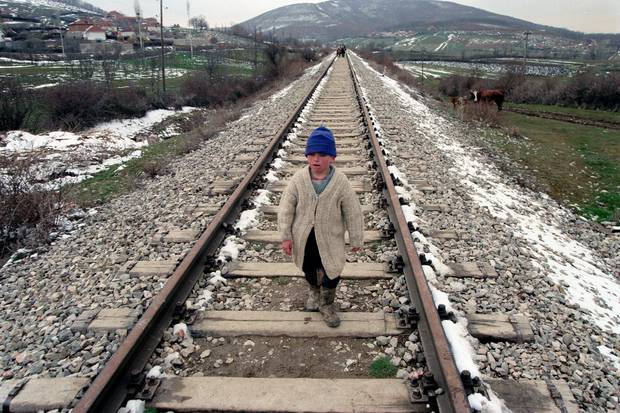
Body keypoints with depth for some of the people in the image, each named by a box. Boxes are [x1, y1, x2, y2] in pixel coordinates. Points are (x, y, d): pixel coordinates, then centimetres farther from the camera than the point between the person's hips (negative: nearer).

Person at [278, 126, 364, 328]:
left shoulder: (341, 182, -18)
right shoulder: (298, 179, -14)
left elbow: (353, 213, -9)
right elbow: (286, 208, -8)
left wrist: (356, 240, -3)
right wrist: (286, 236, -9)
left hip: (330, 239, -2)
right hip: (304, 237, 2)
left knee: (331, 273, 8)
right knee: (309, 269, 23)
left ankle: (326, 303, 36)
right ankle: (313, 291, 54)